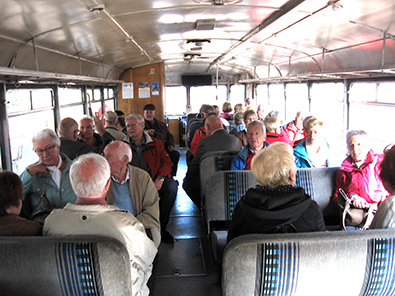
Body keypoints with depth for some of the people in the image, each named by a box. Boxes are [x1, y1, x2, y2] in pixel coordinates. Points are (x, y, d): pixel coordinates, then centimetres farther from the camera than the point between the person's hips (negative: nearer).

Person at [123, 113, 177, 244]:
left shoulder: (155, 143, 14)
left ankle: (161, 227, -14)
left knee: (171, 185, -28)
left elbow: (166, 162, 8)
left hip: (153, 182, 1)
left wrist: (160, 178, -13)